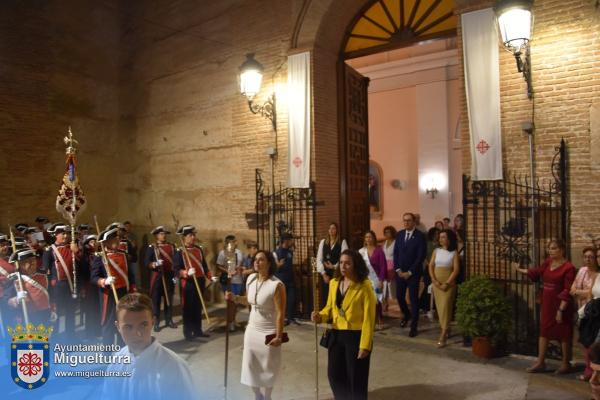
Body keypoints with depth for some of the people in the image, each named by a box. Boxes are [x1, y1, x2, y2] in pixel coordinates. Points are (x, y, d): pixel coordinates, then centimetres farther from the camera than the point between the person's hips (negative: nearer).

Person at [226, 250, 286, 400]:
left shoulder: (276, 285, -23)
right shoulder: (250, 279, -2)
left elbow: (280, 313, -21)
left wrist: (279, 336, -19)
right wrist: (234, 298, -2)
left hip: (268, 333, -6)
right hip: (252, 329, 6)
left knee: (267, 369, 11)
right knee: (251, 366, 15)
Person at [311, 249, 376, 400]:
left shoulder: (365, 286, -14)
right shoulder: (334, 283, 4)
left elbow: (369, 318, -14)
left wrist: (365, 345, -16)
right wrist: (320, 316, -8)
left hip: (355, 337, -5)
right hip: (336, 335, 6)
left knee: (356, 378, 9)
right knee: (334, 375, 14)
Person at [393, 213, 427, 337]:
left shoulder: (420, 236, -8)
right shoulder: (399, 234, 7)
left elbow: (421, 256, -11)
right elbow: (395, 253, 9)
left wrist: (410, 272, -12)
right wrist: (398, 269, -1)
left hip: (413, 273, -4)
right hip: (400, 272, 4)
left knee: (413, 298, 0)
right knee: (399, 296, 9)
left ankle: (414, 325, 13)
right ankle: (406, 314, 38)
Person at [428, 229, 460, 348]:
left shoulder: (454, 253, -4)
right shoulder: (436, 251, 6)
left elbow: (456, 270, -9)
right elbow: (431, 266, 3)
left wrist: (447, 283, -16)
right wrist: (434, 280, -9)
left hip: (448, 283, -4)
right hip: (436, 282, 4)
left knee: (445, 307, -8)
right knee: (439, 307, 9)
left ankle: (442, 336, -8)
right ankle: (446, 330, 27)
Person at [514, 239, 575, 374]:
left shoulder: (568, 267, -16)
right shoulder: (548, 262, 4)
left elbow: (567, 291, -19)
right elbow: (536, 272, 21)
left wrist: (561, 310, -20)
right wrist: (519, 270, 23)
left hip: (560, 305, -7)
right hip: (547, 303, 7)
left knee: (564, 334, 6)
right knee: (544, 331, 10)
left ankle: (566, 364, 21)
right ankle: (540, 362, 18)